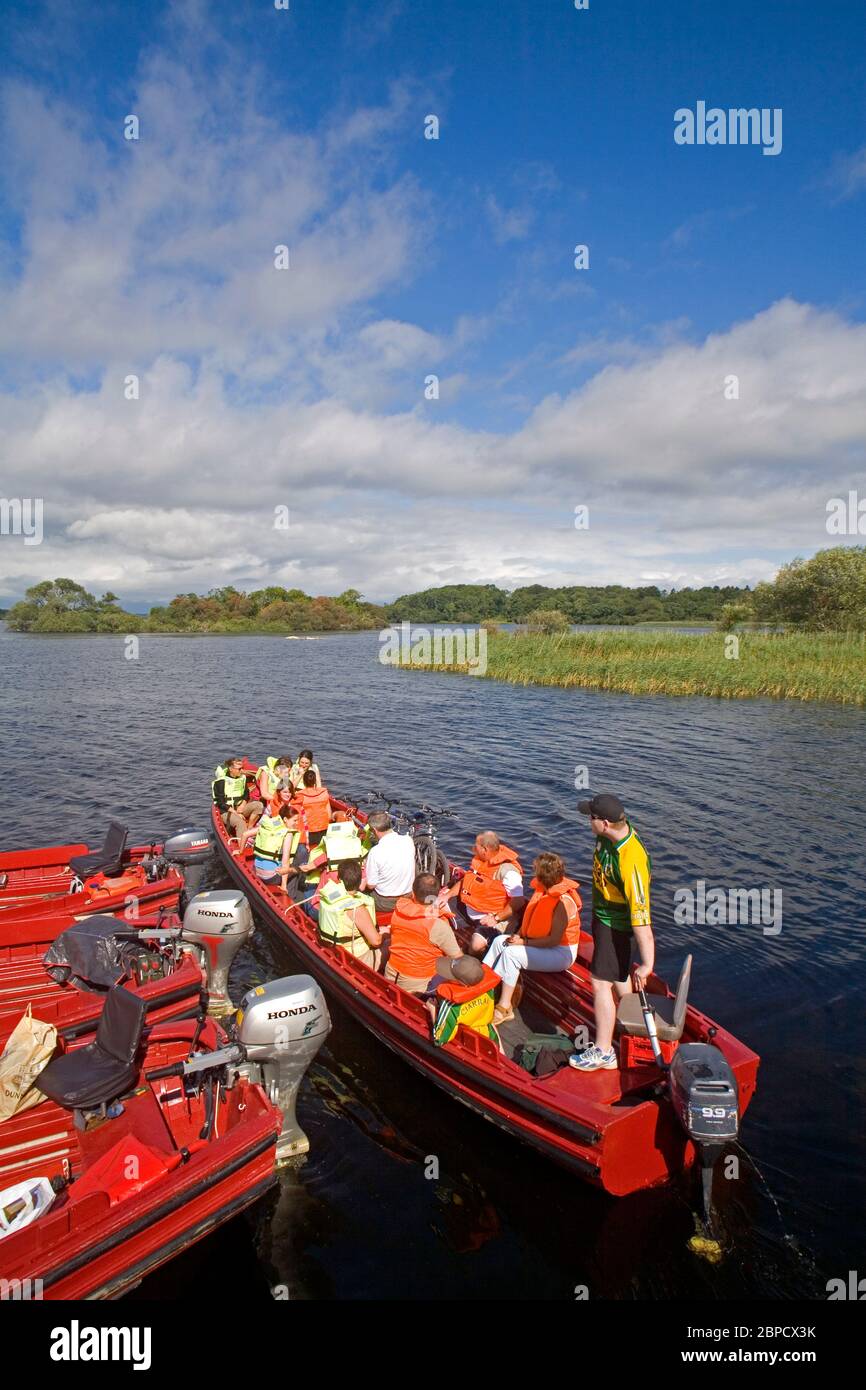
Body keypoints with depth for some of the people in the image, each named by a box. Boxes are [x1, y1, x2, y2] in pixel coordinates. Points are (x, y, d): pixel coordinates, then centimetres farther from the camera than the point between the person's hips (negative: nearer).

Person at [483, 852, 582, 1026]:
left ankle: (504, 1008, -16)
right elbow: (530, 919, 14)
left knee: (511, 953, -23)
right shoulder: (543, 891, 2)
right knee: (500, 941, -1)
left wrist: (525, 942, -21)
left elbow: (554, 939, -26)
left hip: (561, 953, -9)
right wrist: (519, 935, -2)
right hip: (543, 945, 9)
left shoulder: (563, 901, -25)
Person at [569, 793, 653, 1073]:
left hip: (616, 924, -9)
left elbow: (641, 917, -35)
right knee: (617, 974, 27)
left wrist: (647, 964, -31)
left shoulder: (630, 862, -39)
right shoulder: (612, 833, -12)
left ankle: (603, 1052, 11)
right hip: (603, 914, 9)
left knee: (601, 982, -2)